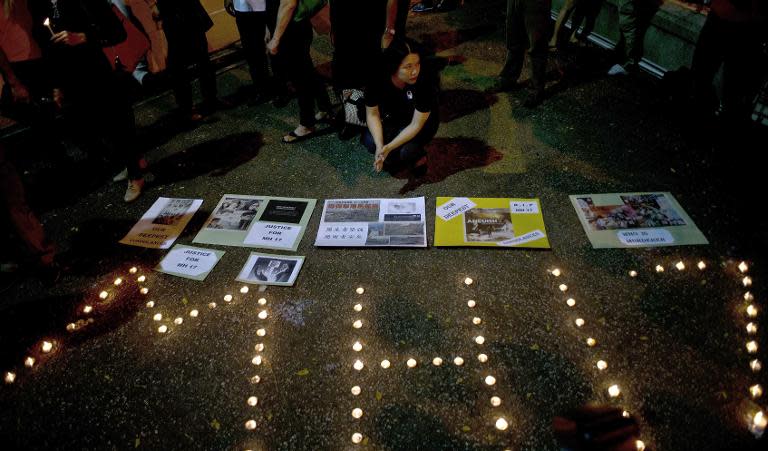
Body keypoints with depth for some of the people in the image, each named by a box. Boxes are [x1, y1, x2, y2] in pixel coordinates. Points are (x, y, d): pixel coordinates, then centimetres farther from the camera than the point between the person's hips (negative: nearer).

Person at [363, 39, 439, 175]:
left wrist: (389, 147, -34)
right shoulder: (377, 79, -26)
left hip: (420, 124, -3)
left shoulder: (425, 83, -33)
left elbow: (416, 124, -26)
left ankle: (417, 155, 5)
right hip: (391, 120, 3)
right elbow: (372, 113, -14)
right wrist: (380, 146, -28)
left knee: (405, 152, -30)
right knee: (369, 141, -23)